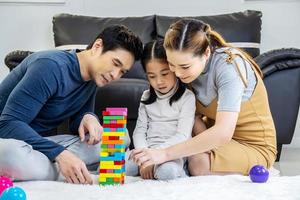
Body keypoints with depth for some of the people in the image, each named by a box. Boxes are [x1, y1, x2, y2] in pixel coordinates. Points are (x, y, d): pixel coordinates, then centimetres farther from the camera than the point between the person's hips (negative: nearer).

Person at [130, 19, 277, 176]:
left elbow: (223, 133, -39)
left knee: (199, 162, -31)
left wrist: (165, 154, -41)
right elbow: (194, 116, -5)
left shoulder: (228, 65, -30)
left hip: (255, 146, -5)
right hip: (215, 136, 5)